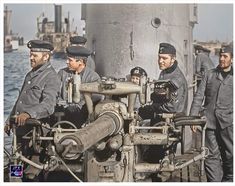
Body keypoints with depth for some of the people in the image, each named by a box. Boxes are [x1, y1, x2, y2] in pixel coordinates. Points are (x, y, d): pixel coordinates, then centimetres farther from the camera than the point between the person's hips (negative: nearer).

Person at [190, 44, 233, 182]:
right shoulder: (210, 75, 14)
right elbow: (199, 97, 11)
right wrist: (193, 117, 2)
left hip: (228, 122, -2)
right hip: (210, 121, 2)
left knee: (230, 155, 2)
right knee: (211, 155, 0)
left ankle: (228, 180, 20)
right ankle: (214, 182, 5)